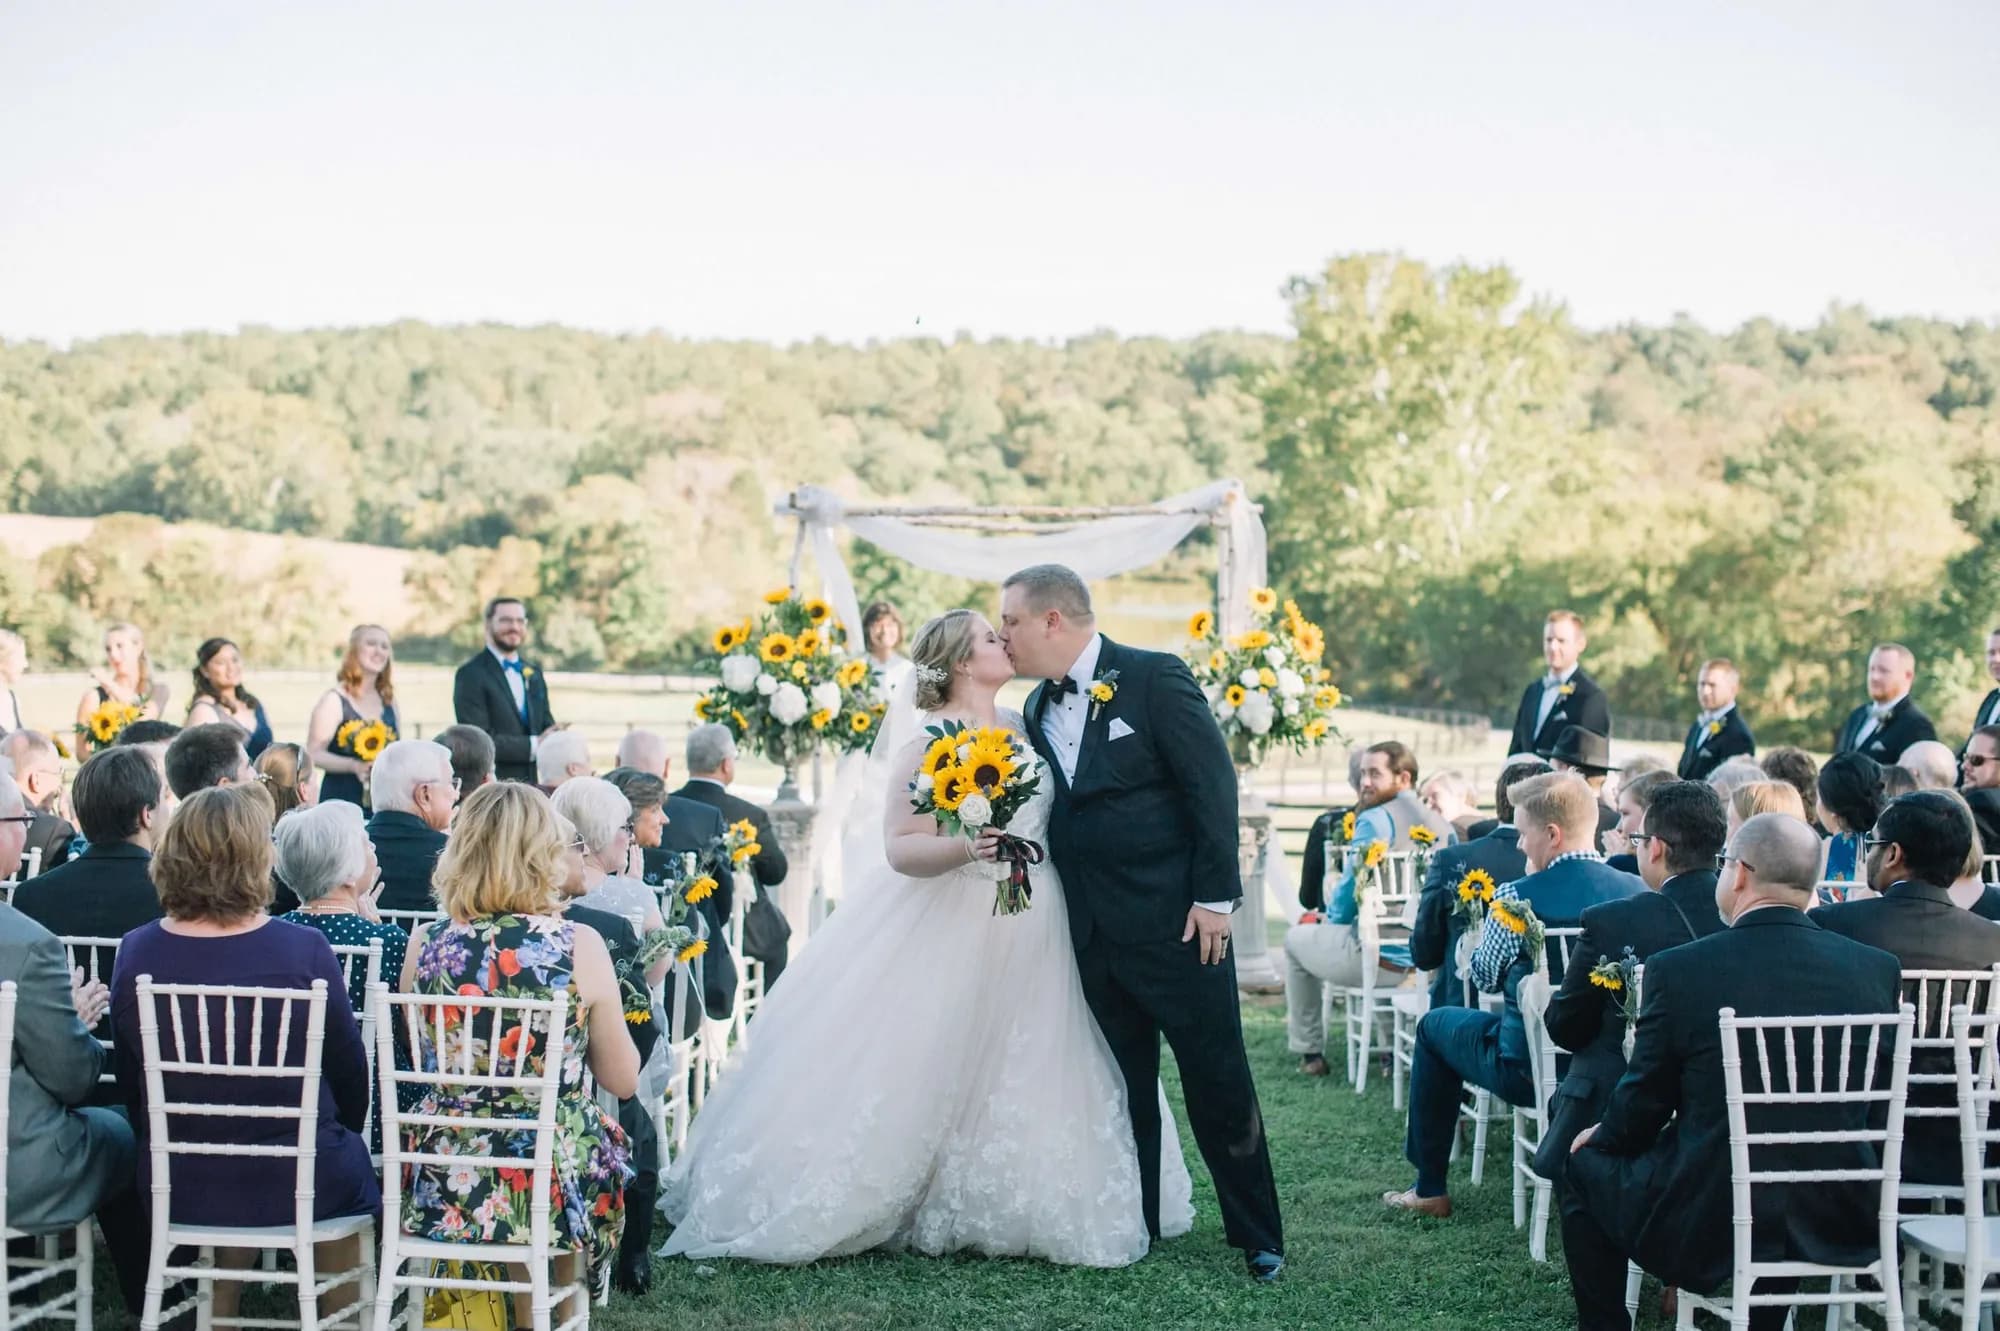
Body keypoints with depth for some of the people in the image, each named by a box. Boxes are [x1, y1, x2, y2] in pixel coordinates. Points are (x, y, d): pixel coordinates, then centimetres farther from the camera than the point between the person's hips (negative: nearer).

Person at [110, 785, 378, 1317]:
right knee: (352, 1167, 28)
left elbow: (130, 1087, 2)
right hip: (296, 1186, -3)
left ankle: (219, 1309, 35)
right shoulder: (303, 951, -18)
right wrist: (341, 1134, 15)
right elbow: (350, 1075, -6)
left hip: (175, 1187, 3)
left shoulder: (136, 953, -10)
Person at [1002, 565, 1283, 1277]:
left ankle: (1258, 1237, 10)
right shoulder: (1038, 707, 12)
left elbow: (1213, 784, -11)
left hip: (1174, 922, -6)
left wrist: (1215, 897, -15)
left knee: (1218, 1083, 0)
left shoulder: (1155, 678, -8)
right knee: (1123, 1085, 13)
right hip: (1094, 931, 6)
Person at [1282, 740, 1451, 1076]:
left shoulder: (1375, 820, -12)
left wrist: (1331, 921, 13)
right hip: (1428, 958, 7)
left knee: (1296, 938, 20)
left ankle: (1309, 1052, 22)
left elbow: (1350, 888, -11)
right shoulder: (1442, 825, 9)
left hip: (1381, 959, -7)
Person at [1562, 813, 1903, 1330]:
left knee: (1586, 1164, 23)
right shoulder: (1880, 969, -4)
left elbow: (1642, 1107, -5)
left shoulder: (1678, 969, -15)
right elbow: (1870, 1109, 9)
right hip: (1842, 1226, 4)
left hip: (1711, 1228, -4)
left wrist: (1602, 1138, 18)